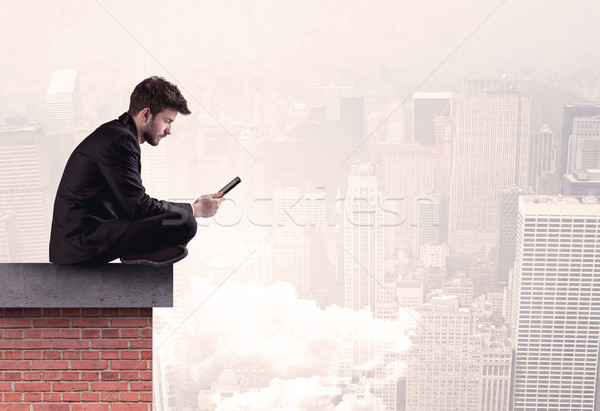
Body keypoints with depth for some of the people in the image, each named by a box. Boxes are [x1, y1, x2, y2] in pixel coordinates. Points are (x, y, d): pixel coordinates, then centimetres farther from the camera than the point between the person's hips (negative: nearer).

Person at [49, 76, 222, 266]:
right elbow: (138, 207, -17)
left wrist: (191, 206, 12)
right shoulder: (119, 140, -15)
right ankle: (138, 255, -4)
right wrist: (194, 209, -7)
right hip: (83, 243, -11)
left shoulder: (118, 133, 16)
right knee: (183, 223, -23)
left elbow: (132, 202, 18)